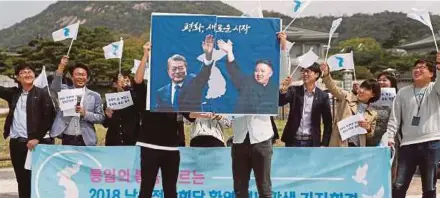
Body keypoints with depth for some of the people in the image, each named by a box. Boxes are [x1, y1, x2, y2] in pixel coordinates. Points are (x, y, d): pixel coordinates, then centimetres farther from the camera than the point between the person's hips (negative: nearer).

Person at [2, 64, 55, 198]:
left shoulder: (42, 94, -1)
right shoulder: (13, 93, 11)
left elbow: (49, 117, -7)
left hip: (33, 142, -4)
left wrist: (37, 138, -12)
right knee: (21, 179, 9)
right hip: (15, 143, 4)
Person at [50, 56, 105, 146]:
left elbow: (101, 117, 3)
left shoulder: (94, 96, 6)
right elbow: (54, 87, -15)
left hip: (85, 140, 0)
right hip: (67, 139, 0)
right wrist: (61, 67, -25)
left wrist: (85, 113, -14)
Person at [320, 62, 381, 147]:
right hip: (340, 146, -3)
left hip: (358, 148, 3)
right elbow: (334, 88, -12)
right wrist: (326, 74, -31)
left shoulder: (373, 114, 11)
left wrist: (368, 128, -6)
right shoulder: (347, 98, 5)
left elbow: (371, 135, 17)